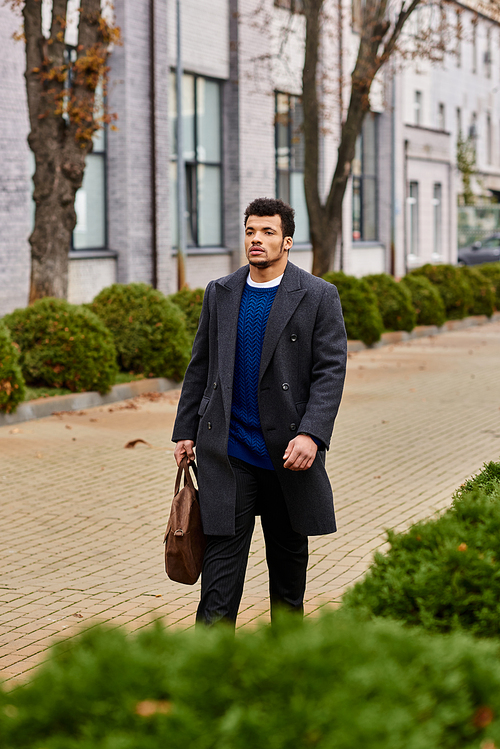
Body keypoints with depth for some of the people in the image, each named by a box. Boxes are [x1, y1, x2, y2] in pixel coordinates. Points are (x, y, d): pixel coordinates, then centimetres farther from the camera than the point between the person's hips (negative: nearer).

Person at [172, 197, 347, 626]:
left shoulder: (318, 296, -3)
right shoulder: (220, 294, 8)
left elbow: (331, 371, -9)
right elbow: (200, 367, 13)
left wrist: (311, 434, -20)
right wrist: (185, 431, 9)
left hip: (288, 451, -1)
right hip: (227, 452, 1)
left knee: (289, 552, 13)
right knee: (223, 550, -5)